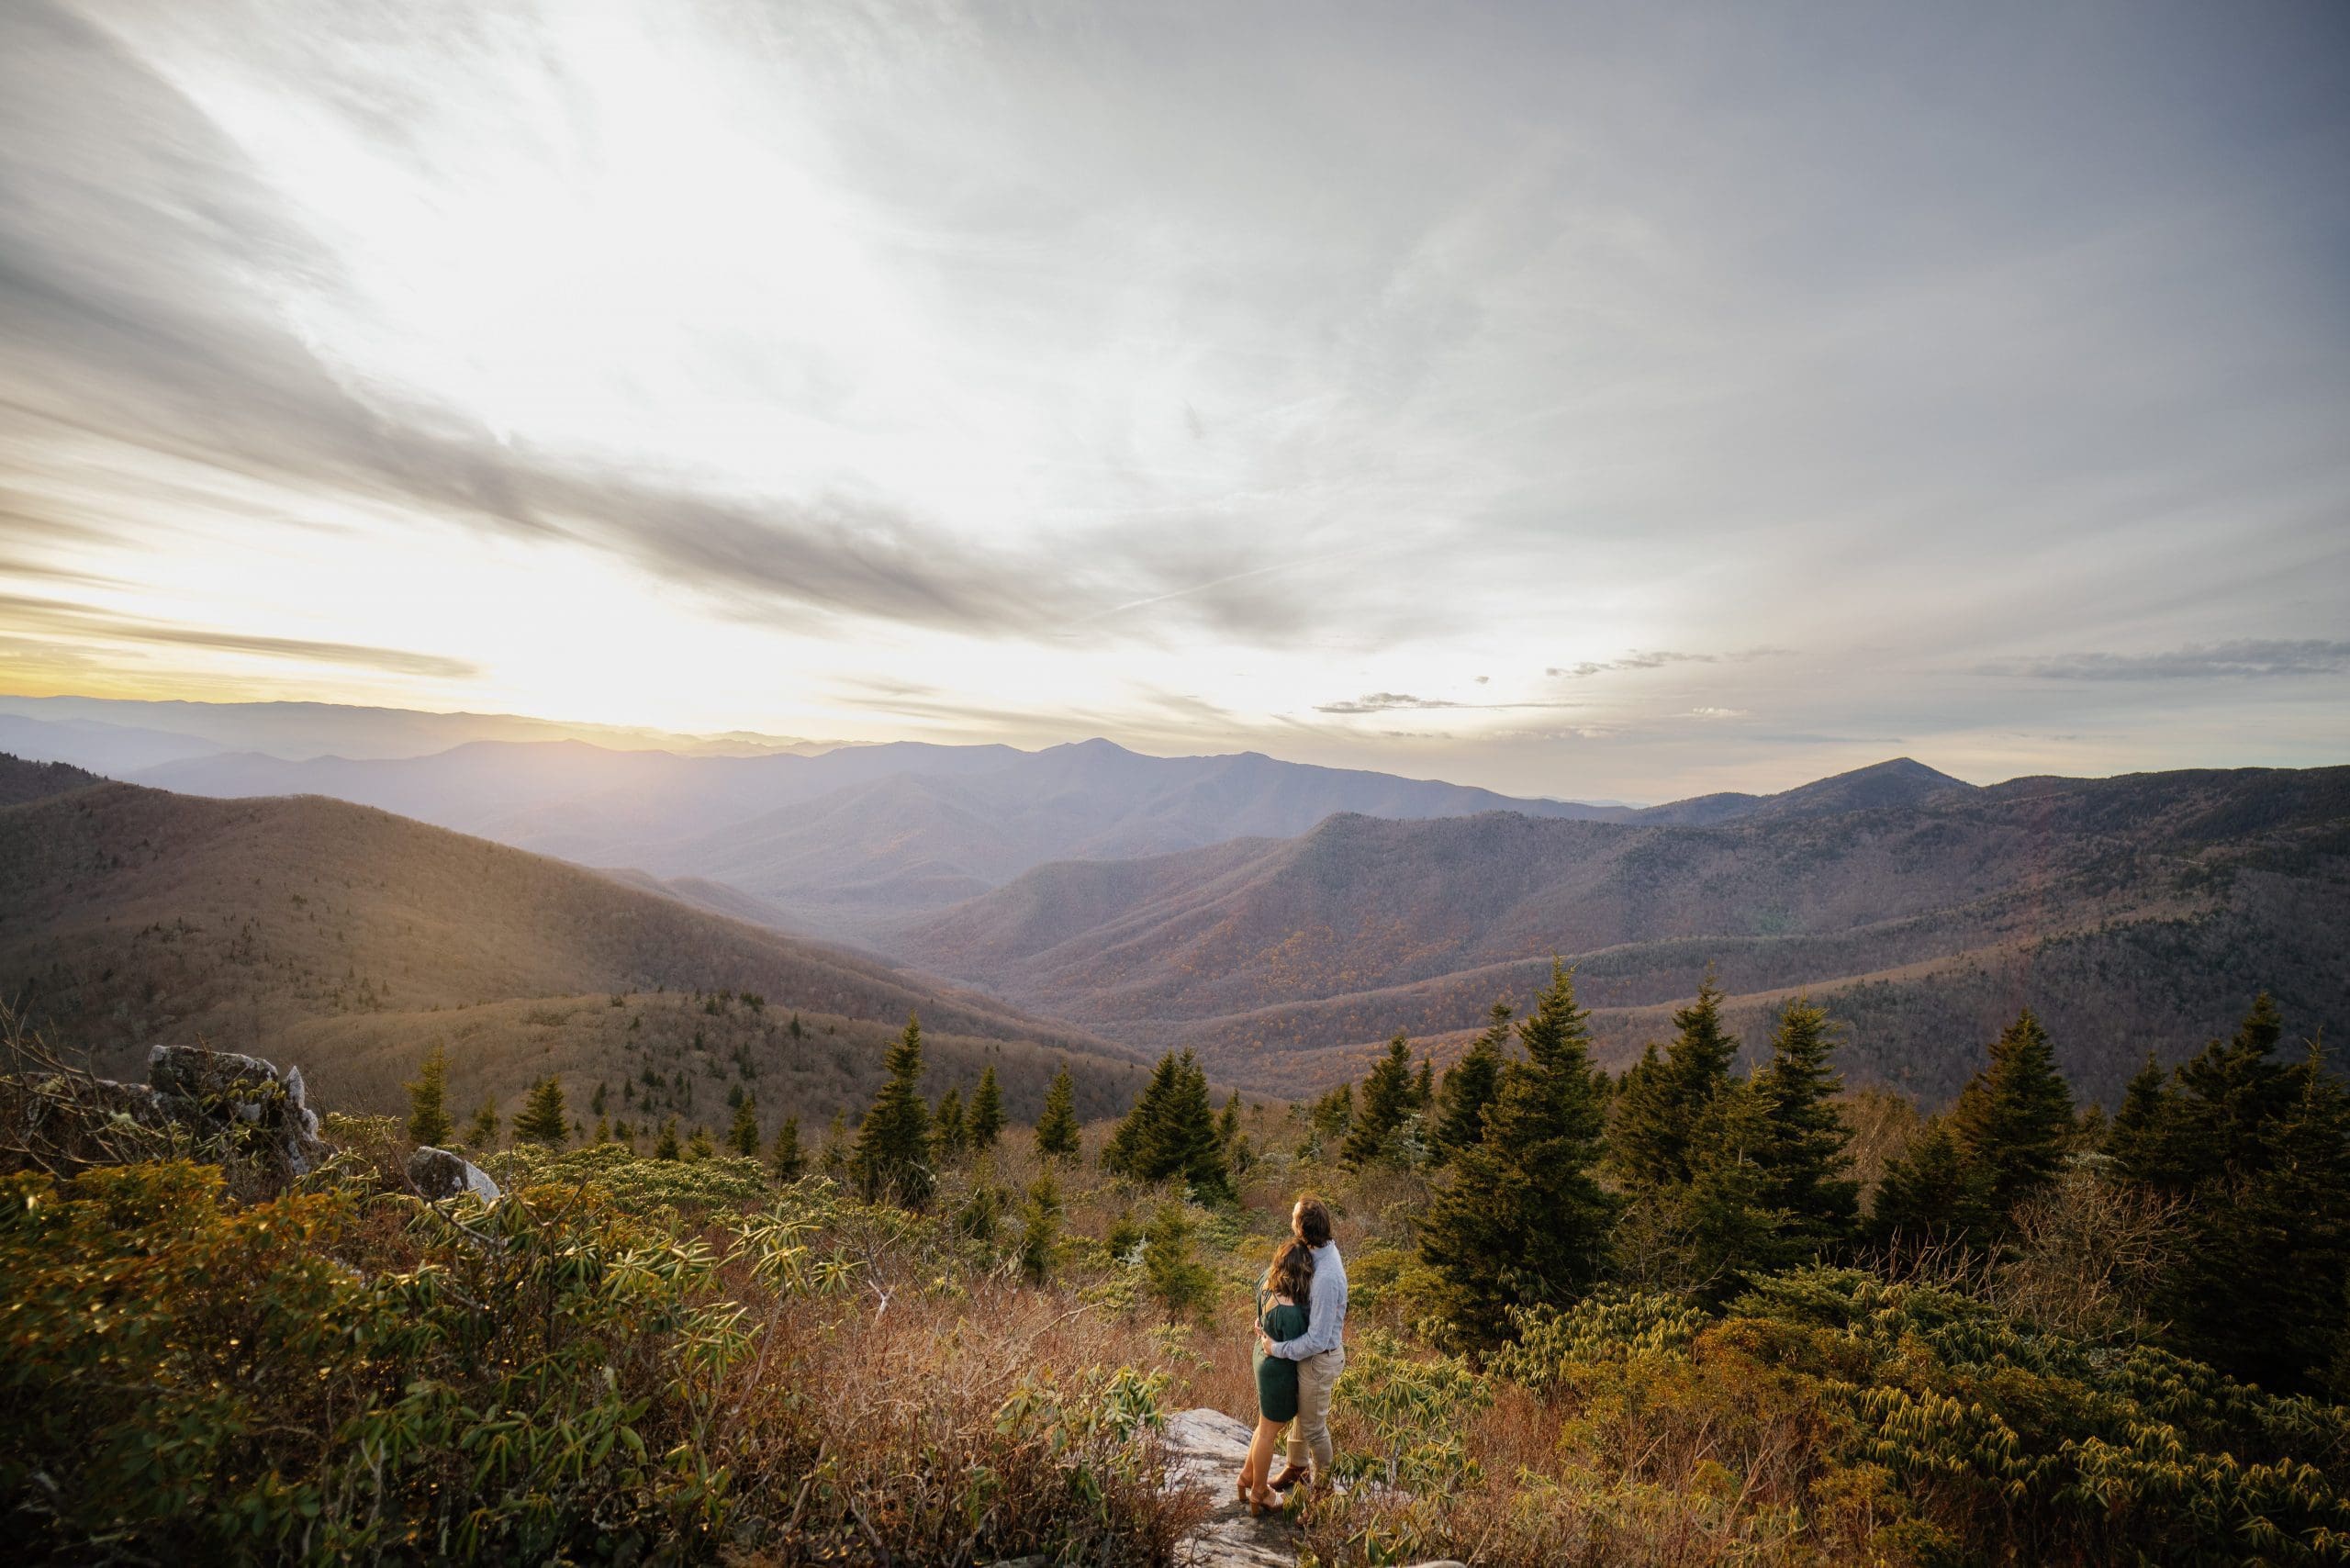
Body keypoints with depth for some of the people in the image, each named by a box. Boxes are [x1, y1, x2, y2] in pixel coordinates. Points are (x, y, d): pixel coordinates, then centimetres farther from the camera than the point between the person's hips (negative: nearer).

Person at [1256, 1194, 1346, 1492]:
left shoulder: (1327, 1278, -38)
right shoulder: (1319, 1251, -10)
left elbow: (1317, 1339, -31)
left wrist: (1277, 1349, -21)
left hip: (1319, 1359, -8)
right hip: (1308, 1353, 8)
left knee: (1313, 1425, 16)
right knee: (1300, 1412, 28)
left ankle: (1322, 1485, 40)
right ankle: (1296, 1466, 51)